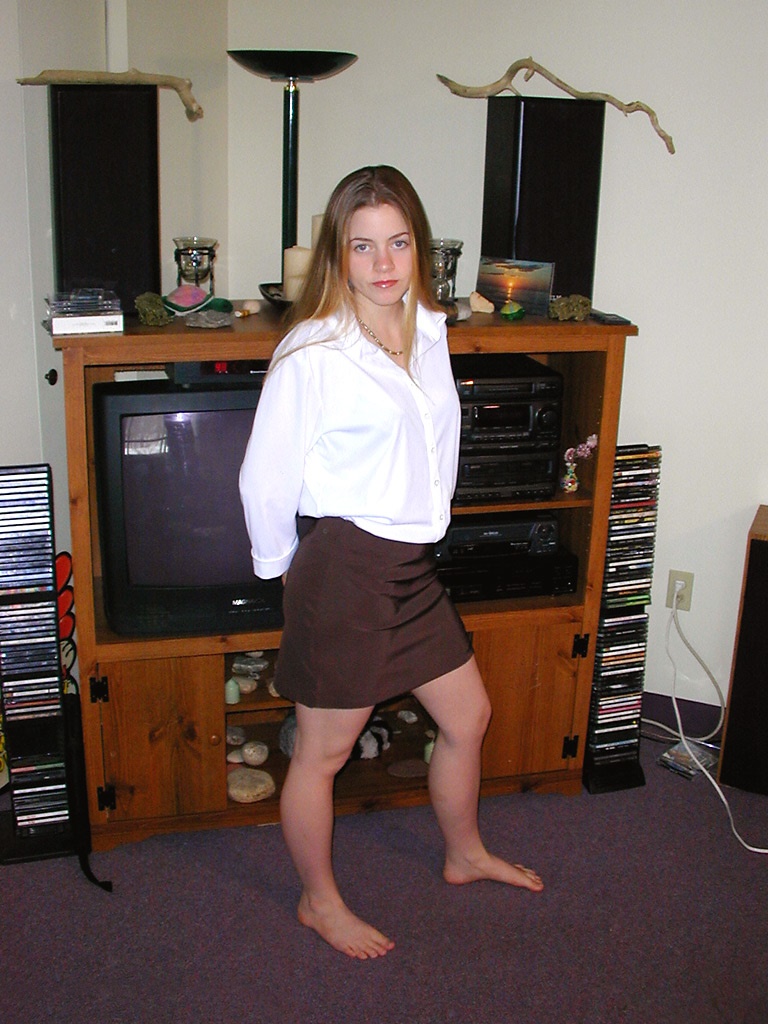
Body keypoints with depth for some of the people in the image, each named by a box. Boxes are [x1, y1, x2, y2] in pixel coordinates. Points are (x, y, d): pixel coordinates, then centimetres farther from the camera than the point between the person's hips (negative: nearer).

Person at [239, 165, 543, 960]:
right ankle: (320, 902, 32)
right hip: (344, 566, -8)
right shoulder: (312, 352, -17)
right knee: (323, 752, 9)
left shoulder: (429, 331, 6)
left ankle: (464, 854, 46)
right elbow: (265, 478, -11)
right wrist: (281, 567, 1)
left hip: (411, 565, 8)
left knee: (468, 715, 20)